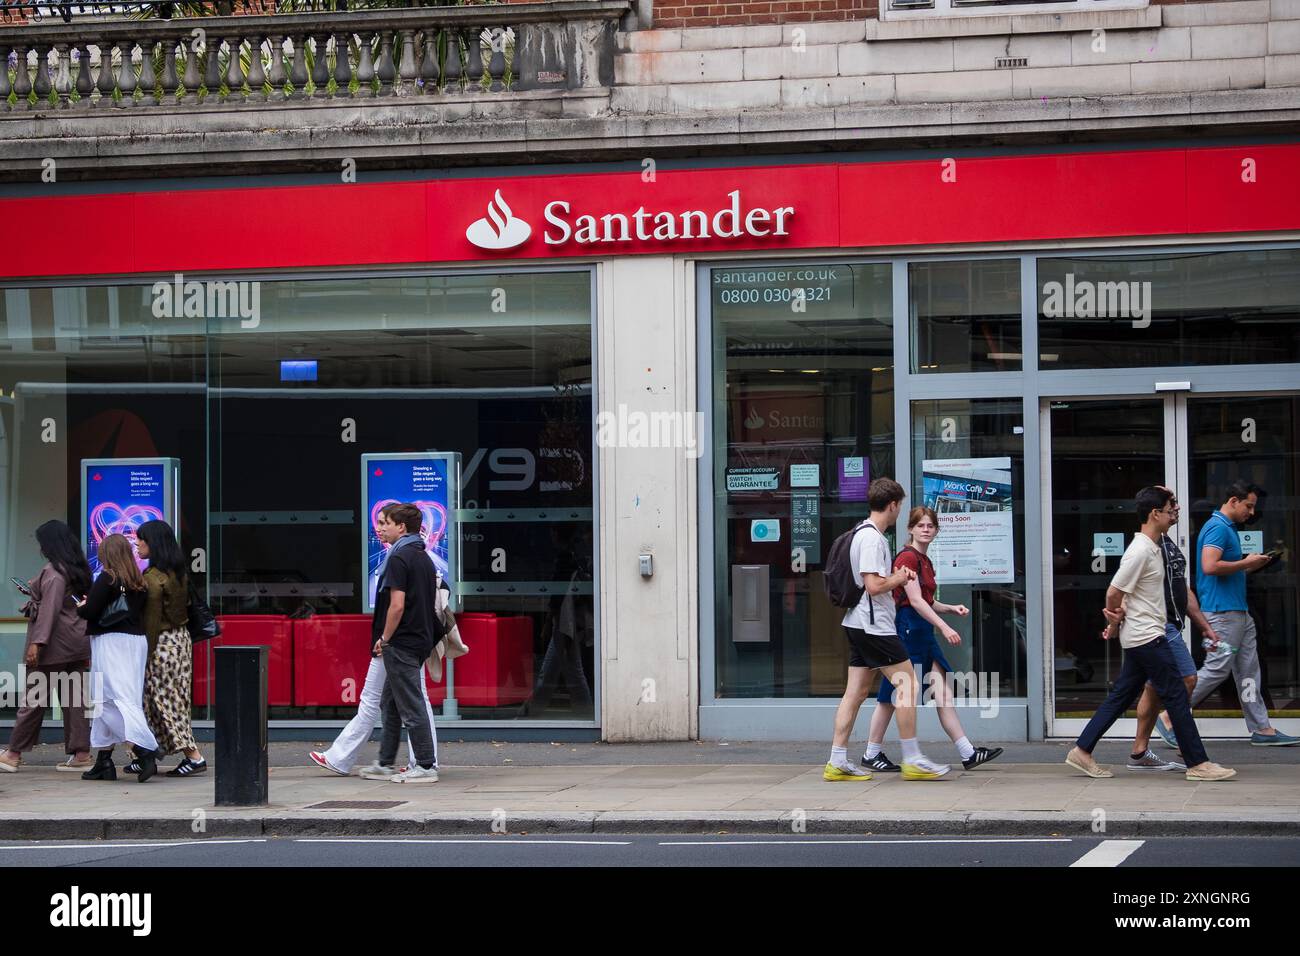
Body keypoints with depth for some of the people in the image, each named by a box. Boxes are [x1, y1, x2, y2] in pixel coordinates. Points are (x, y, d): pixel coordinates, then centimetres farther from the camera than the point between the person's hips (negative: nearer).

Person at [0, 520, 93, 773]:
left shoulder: (54, 572, -14)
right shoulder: (77, 569, 13)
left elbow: (49, 609, -20)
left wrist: (37, 642, -23)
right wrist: (34, 593, 31)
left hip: (55, 645, -9)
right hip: (77, 643, 9)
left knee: (34, 697, -3)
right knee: (73, 697, 7)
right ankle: (81, 754, 4)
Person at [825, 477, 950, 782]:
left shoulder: (862, 534, 16)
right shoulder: (872, 538, -16)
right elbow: (873, 586, -23)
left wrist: (897, 576, 13)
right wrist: (900, 578, -7)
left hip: (858, 624, 10)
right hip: (874, 626, -10)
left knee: (857, 691, 9)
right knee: (907, 685, -5)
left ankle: (837, 762, 7)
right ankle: (912, 760, -2)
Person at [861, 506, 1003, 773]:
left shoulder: (924, 560, 17)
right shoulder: (907, 557, -11)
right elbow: (915, 601, -19)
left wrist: (951, 608, 9)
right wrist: (944, 627, -23)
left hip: (923, 632, 9)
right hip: (906, 629, -9)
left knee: (943, 692, 3)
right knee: (895, 695, -2)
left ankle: (968, 753, 0)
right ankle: (871, 754, 8)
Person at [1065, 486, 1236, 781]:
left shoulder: (1152, 547, 14)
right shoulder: (1140, 551, -18)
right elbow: (1113, 593, -17)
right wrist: (1115, 622, 0)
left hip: (1140, 639, 10)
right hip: (1147, 638, -10)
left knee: (1121, 697, 11)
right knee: (1177, 696, -6)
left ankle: (1082, 751, 12)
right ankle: (1198, 764, -3)